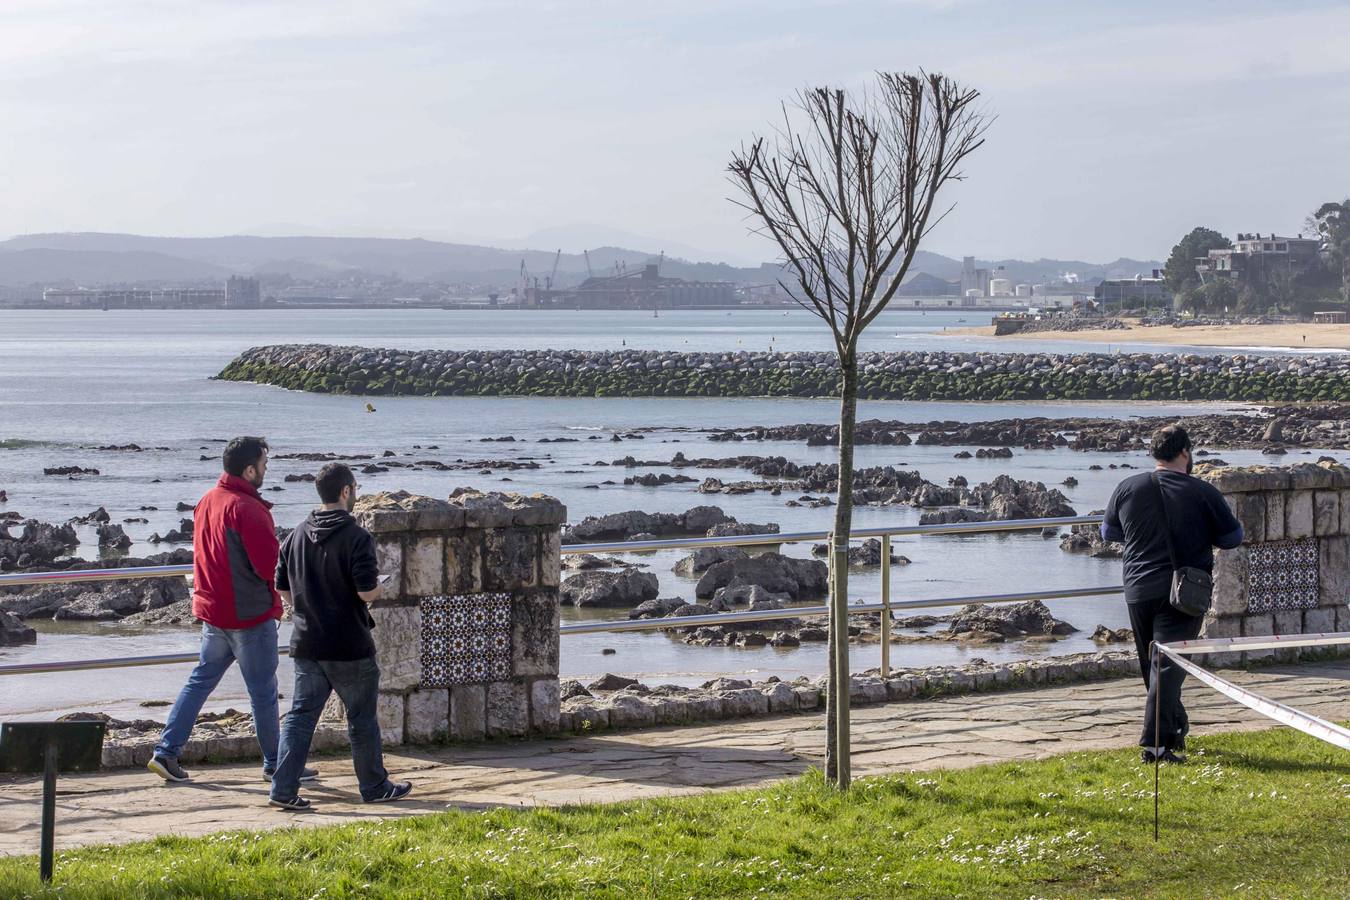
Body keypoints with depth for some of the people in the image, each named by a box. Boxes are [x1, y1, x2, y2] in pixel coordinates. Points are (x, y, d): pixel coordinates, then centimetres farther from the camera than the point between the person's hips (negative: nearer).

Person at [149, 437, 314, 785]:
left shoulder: (207, 501, 7)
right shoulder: (247, 509, -20)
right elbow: (270, 565, -21)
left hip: (212, 610, 8)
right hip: (250, 613, -8)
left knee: (201, 679, 14)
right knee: (263, 691, 4)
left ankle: (166, 752, 10)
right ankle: (275, 764, 14)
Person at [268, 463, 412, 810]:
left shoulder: (298, 535, 6)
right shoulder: (356, 537, -15)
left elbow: (282, 588, 10)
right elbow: (366, 591, -21)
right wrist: (378, 586, 1)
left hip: (306, 643, 5)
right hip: (349, 647, -5)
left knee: (301, 715, 8)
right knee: (362, 719, 8)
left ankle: (284, 789, 0)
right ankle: (375, 787, 20)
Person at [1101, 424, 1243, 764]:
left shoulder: (1128, 488, 3)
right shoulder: (1202, 493, -8)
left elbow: (1108, 532, 17)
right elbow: (1232, 538, 2)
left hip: (1138, 591, 4)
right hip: (1182, 592, -4)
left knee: (1153, 665, 19)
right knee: (1169, 665, -6)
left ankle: (1175, 728, 33)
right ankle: (1155, 743, -14)